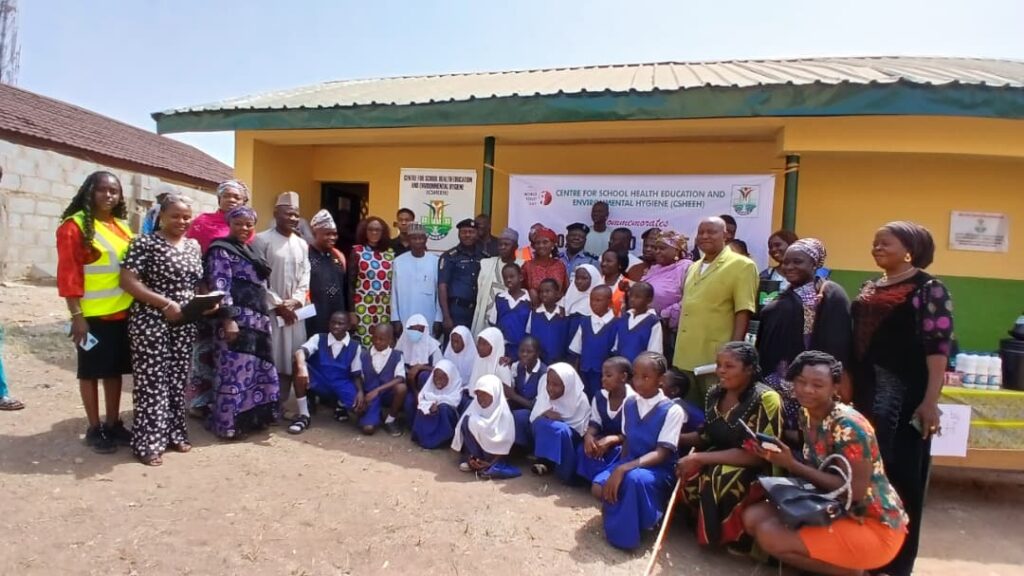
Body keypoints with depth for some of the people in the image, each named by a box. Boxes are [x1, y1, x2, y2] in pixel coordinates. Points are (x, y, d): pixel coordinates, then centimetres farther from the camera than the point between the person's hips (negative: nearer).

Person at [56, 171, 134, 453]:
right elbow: (68, 274, -12)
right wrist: (76, 315, -16)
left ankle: (113, 424, 25)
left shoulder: (122, 227, 11)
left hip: (123, 312, 6)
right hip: (92, 314, -5)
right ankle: (94, 429, 19)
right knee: (91, 371, 7)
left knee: (115, 369, 14)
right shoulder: (74, 226, -8)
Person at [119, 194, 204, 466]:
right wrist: (165, 303, -20)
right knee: (152, 382, -2)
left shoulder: (194, 246, 11)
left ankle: (174, 434, 23)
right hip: (151, 322, -6)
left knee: (178, 381, 11)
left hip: (185, 324, 6)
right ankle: (149, 441, 7)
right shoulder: (144, 243, -7)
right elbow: (127, 281, -13)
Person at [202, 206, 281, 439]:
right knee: (234, 372, -7)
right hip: (236, 321, -9)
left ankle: (252, 418, 22)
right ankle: (228, 423, 3)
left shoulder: (249, 251, 21)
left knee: (259, 371, 11)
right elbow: (219, 287, -15)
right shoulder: (221, 250, -5)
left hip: (256, 321, 9)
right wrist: (228, 319, -23)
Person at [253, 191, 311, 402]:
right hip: (268, 309, -5)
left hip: (294, 310, 5)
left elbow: (305, 275, 9)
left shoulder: (302, 244, 12)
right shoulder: (262, 240, -4)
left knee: (290, 358, 6)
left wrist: (296, 300, -6)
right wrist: (277, 304, -11)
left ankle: (281, 403, 17)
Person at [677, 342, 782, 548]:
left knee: (722, 479, -34)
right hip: (717, 461, 6)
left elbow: (758, 455, -22)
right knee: (686, 473, -24)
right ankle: (702, 525, 3)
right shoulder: (714, 394, 2)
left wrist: (698, 458, -25)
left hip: (754, 472, -5)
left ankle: (733, 535, -6)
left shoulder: (766, 400, -18)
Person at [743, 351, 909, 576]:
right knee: (753, 517, -4)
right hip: (835, 511, 8)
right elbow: (816, 469, 4)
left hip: (873, 525, -8)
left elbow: (855, 490, -25)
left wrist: (792, 464, -25)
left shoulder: (848, 426, -22)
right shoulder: (807, 417, 2)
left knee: (770, 536, -22)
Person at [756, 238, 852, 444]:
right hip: (776, 380, 8)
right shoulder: (786, 295, 16)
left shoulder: (831, 296, -8)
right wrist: (762, 372, 20)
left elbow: (835, 347, -15)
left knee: (797, 435, -3)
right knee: (778, 434, 11)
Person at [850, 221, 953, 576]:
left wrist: (930, 400, -19)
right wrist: (848, 385, 12)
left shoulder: (928, 288, -5)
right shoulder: (870, 288, 13)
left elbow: (938, 345, -12)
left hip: (905, 393, -6)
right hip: (867, 391, 6)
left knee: (900, 473, 3)